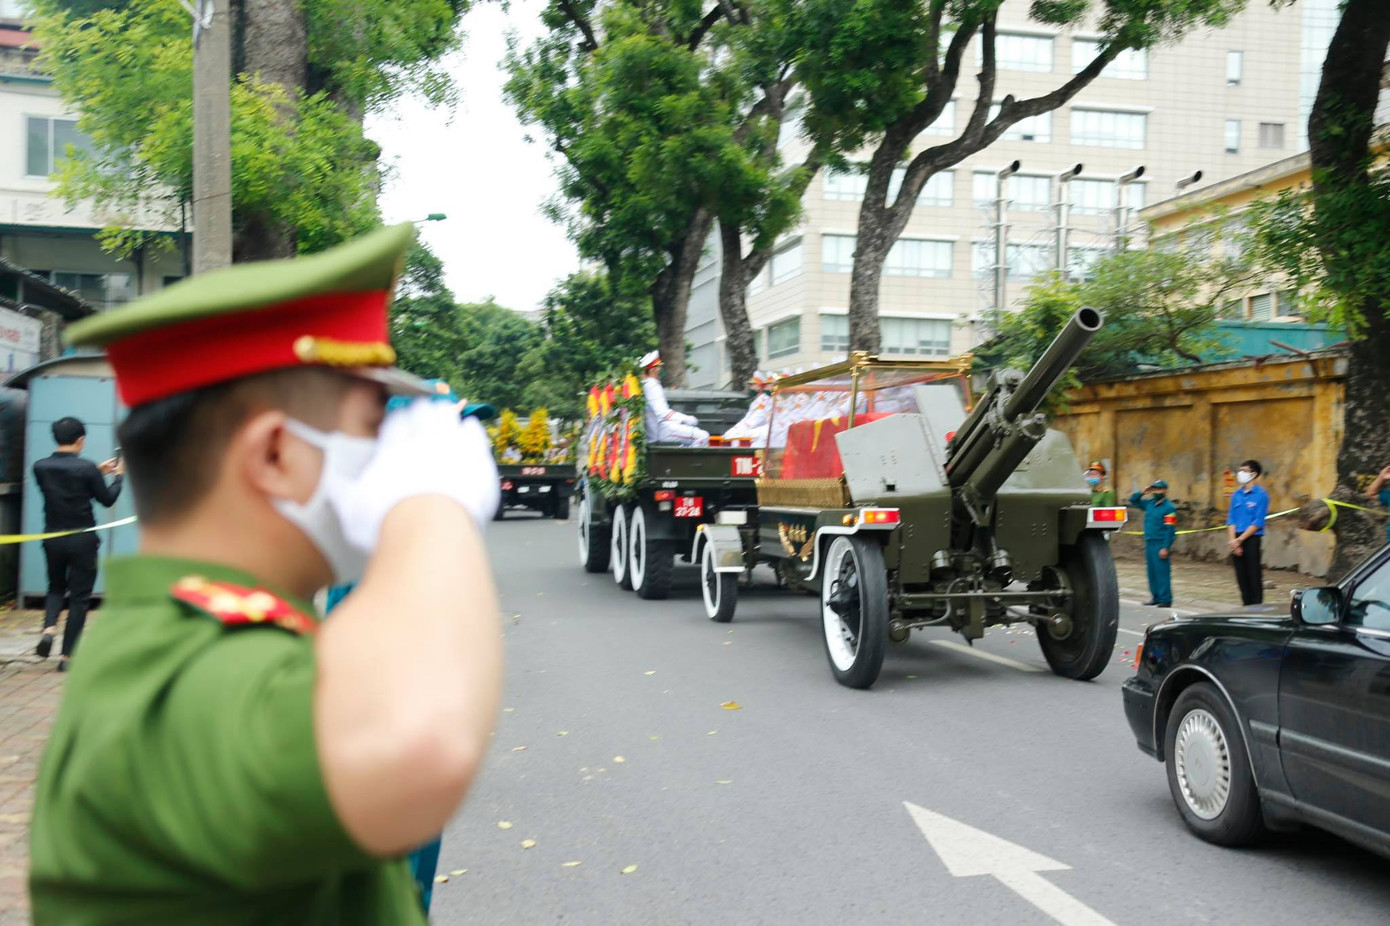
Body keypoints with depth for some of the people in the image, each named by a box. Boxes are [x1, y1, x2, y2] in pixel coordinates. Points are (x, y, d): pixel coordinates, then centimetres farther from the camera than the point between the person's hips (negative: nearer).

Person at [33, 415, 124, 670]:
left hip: (52, 539, 4)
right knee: (79, 597, 7)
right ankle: (67, 656, 7)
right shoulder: (87, 468, -15)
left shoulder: (40, 467, -2)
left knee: (56, 587, 24)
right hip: (82, 540, -4)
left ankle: (48, 628, -4)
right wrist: (118, 476, 12)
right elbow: (107, 499, -3)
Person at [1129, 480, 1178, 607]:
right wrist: (1142, 493, 6)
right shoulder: (1149, 503, 12)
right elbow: (1133, 501, 24)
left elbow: (1170, 529, -13)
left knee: (1162, 572, -8)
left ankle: (1165, 600, -5)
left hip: (1161, 545, -8)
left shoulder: (1169, 508, -9)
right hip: (1149, 543, 8)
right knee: (1152, 572, 11)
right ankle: (1156, 598, 18)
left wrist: (1166, 548, -18)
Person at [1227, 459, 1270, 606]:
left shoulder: (1261, 495, -6)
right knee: (1241, 577, 9)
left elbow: (1257, 523, -11)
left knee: (1254, 577, -3)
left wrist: (1240, 540, -13)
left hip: (1252, 539, -5)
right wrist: (1233, 541, -4)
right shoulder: (1236, 494, 10)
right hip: (1236, 542, 5)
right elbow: (1231, 520, 9)